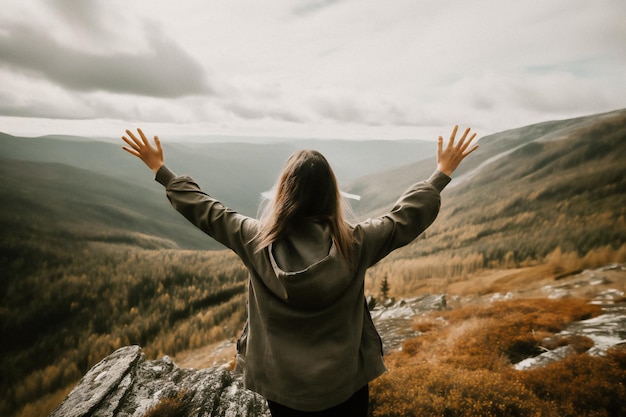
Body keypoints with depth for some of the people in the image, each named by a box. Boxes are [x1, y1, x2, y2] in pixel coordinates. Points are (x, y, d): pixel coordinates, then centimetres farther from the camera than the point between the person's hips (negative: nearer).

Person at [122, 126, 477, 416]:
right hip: (345, 383, -1)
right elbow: (411, 214, -10)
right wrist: (444, 172, 3)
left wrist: (161, 169, 9)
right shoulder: (355, 243, -20)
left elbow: (204, 209, -4)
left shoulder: (257, 241, -16)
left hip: (282, 385, 2)